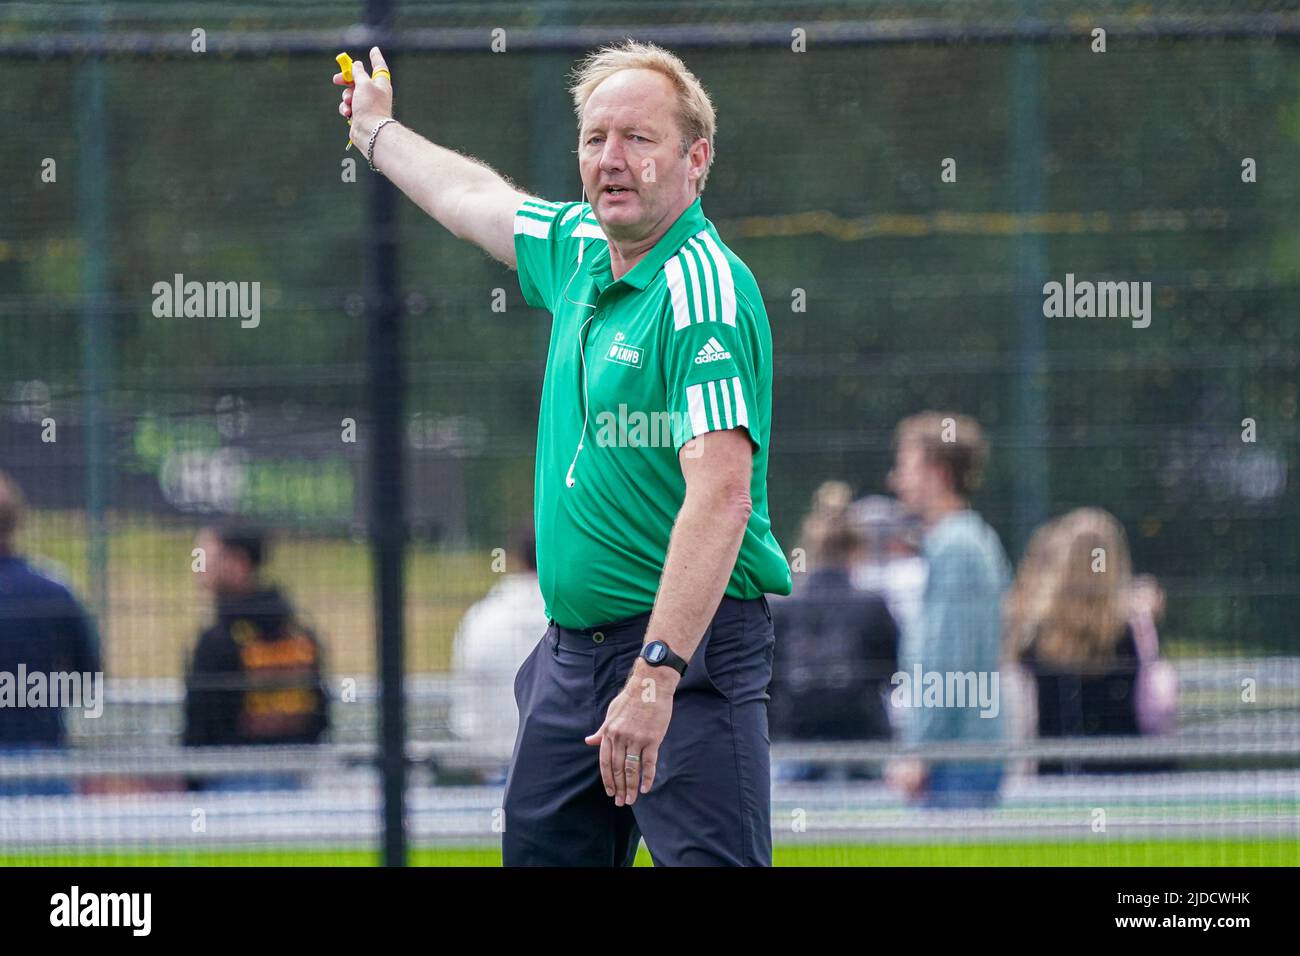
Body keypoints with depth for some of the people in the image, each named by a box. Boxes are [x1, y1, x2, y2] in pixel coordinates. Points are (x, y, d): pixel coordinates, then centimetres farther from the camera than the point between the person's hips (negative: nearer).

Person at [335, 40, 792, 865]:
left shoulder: (703, 288, -16)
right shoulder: (579, 252, 10)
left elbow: (721, 497, -26)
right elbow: (476, 197, 34)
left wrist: (656, 674, -33)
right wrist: (377, 130, 52)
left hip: (689, 644, -9)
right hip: (573, 650, 9)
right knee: (539, 856, 10)